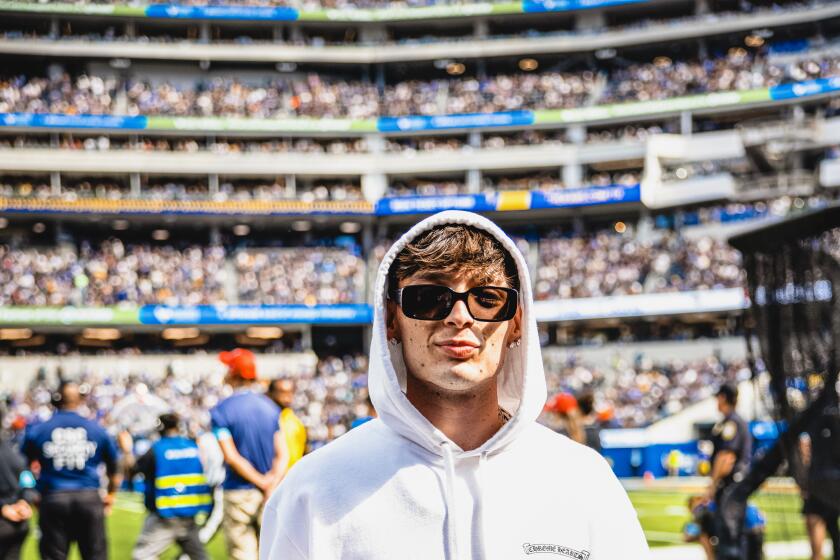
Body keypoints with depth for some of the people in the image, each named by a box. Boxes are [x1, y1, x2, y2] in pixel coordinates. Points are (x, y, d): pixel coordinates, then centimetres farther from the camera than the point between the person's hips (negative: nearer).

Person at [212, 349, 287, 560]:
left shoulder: (221, 411, -8)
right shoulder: (270, 407, 6)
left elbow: (231, 456, -15)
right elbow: (282, 454, -1)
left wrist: (262, 482, -10)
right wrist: (272, 485, -11)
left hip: (238, 493, -4)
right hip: (268, 495, 4)